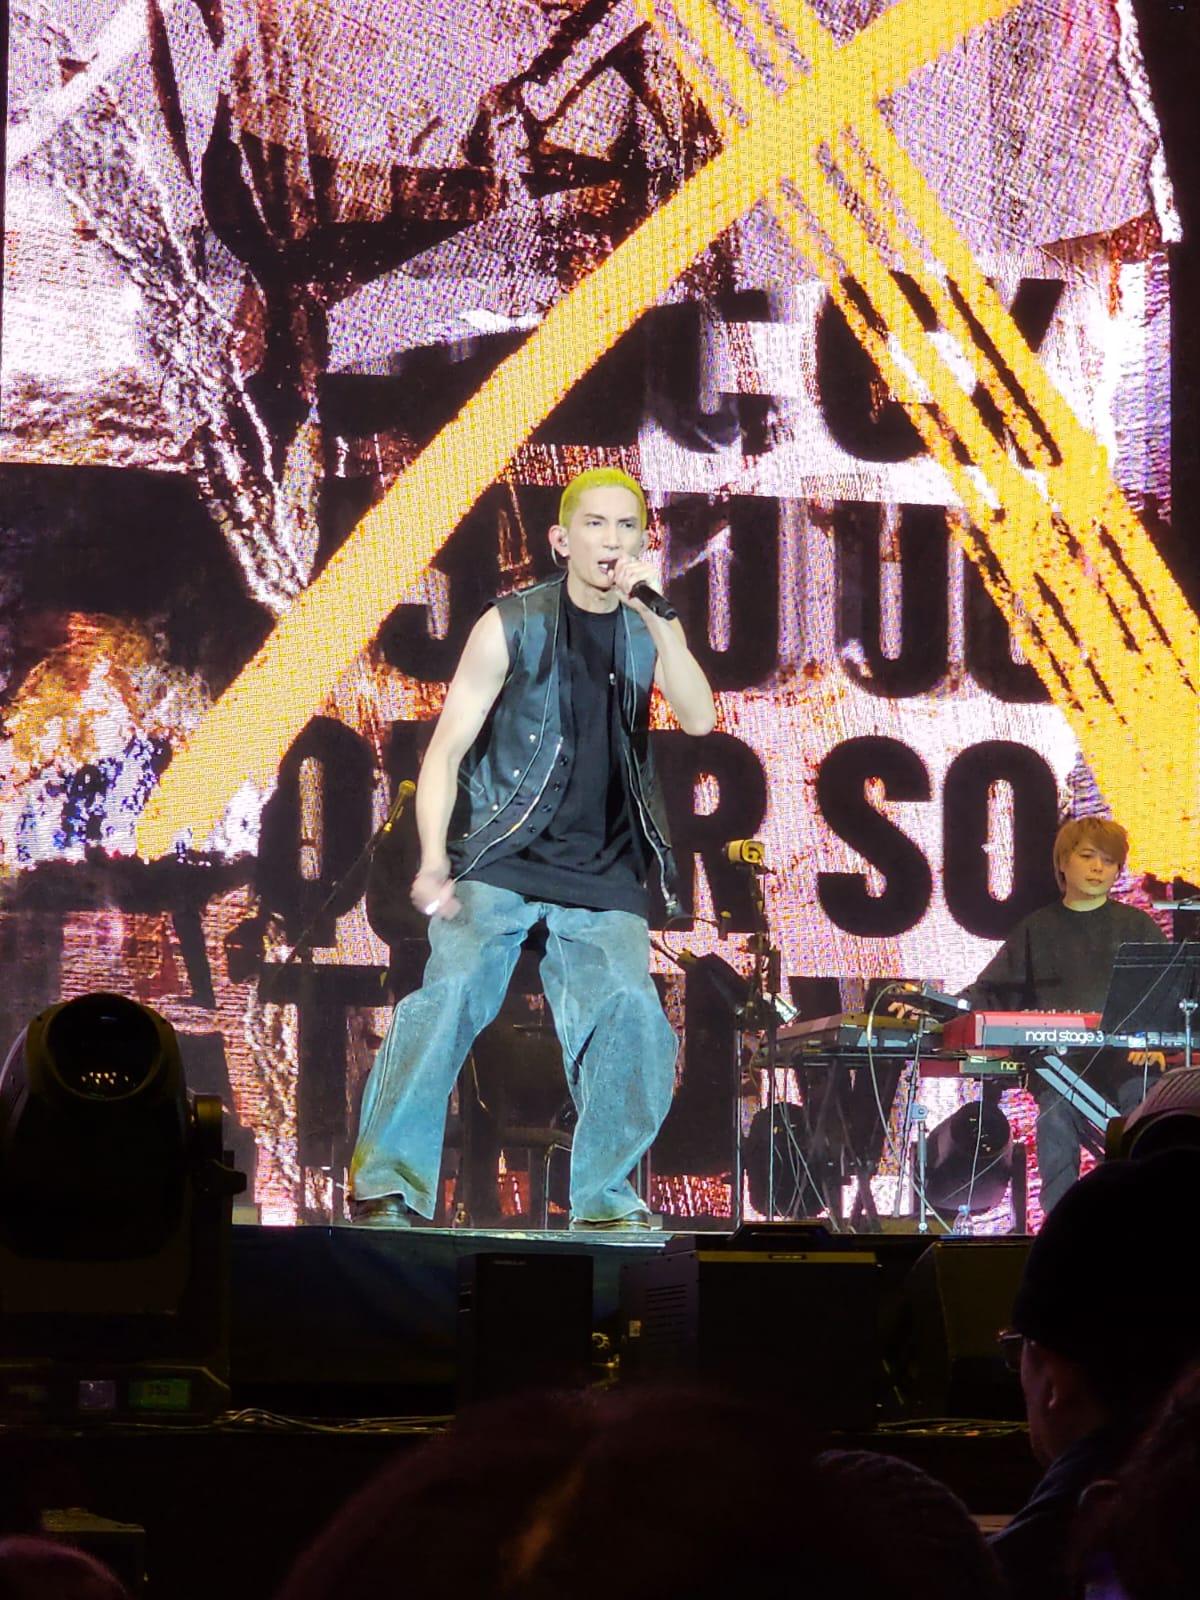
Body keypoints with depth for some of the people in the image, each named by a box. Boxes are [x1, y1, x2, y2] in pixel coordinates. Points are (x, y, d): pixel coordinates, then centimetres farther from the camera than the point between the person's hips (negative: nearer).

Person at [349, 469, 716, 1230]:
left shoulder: (648, 633, 8)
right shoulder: (513, 625, -2)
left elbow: (699, 717, -10)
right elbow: (447, 748, -5)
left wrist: (657, 615, -20)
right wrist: (434, 860, -19)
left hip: (605, 878, 3)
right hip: (502, 857, -3)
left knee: (631, 1018, -11)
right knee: (452, 994, -22)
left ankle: (604, 1194, 3)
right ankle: (389, 1182, -20)